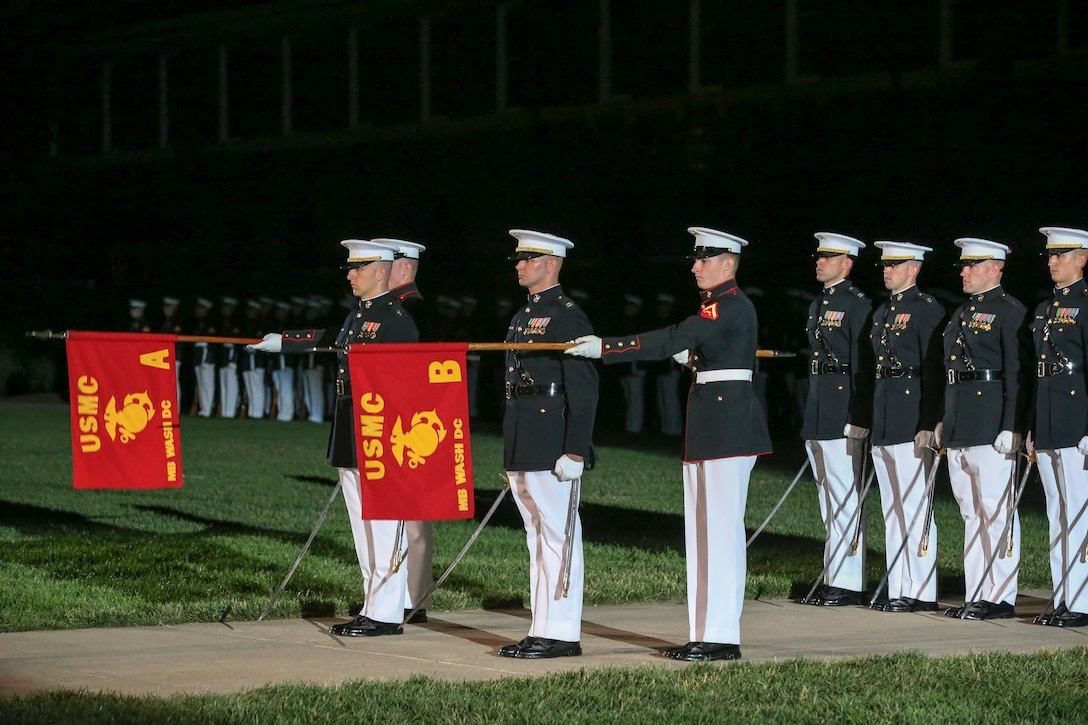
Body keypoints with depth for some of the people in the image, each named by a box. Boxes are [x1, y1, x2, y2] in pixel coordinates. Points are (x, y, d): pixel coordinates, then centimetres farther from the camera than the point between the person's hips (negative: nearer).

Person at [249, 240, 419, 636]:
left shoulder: (396, 320, -10)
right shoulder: (356, 316, 16)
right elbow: (328, 338, 35)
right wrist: (282, 341, 44)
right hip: (350, 439, 9)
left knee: (383, 526, -7)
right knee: (363, 525, 10)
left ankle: (386, 615, -4)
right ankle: (373, 607, 15)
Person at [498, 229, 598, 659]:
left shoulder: (567, 316, -10)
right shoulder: (522, 317, 18)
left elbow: (584, 389, -15)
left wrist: (575, 451, -20)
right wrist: (510, 454, 21)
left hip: (552, 442, -10)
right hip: (521, 446, 10)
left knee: (559, 537, -6)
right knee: (537, 538, 11)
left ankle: (562, 634, -4)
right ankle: (542, 630, 15)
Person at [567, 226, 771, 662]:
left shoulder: (732, 307, -15)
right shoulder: (715, 303, 17)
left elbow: (673, 340, -27)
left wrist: (605, 349, -30)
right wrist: (694, 357, 11)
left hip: (729, 425, -11)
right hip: (707, 427, 11)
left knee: (722, 528, -9)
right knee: (701, 529, 10)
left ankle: (722, 637, -7)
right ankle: (704, 633, 13)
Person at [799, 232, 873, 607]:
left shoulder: (858, 305, -8)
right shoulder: (818, 304, 18)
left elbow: (864, 365, -14)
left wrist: (858, 419, -19)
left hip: (843, 414, -9)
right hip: (816, 417, 9)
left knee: (845, 498, -7)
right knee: (829, 499, 11)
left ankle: (847, 583, -6)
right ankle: (833, 577, 16)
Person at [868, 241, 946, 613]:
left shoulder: (926, 309, -8)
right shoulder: (882, 313, 19)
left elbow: (935, 369, -13)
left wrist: (928, 424, -19)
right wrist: (869, 422, 17)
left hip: (912, 421, -9)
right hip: (883, 423, 9)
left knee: (915, 506, -7)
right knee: (892, 508, 10)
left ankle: (922, 592, -4)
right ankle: (898, 590, 13)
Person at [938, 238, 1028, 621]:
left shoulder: (1010, 312, -7)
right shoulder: (961, 313, 19)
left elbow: (1017, 374, -13)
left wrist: (1011, 428, -19)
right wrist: (943, 421, 20)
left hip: (991, 425, -9)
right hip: (959, 428, 9)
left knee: (996, 511, -6)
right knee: (972, 512, 11)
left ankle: (1000, 598, -4)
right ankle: (976, 596, 14)